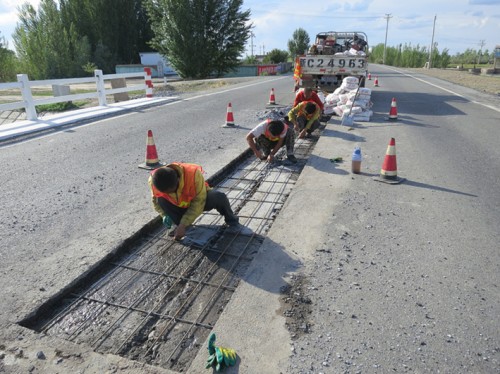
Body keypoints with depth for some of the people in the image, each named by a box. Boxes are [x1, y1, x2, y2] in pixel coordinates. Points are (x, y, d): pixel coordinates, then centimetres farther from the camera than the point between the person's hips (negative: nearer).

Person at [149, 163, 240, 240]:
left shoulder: (194, 174, -37)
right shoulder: (154, 180, -27)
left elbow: (199, 203, -31)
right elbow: (155, 200, -6)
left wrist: (183, 225, -37)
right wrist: (165, 215, -25)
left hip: (200, 199, -3)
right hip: (179, 206, 3)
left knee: (219, 197, -33)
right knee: (161, 200, -28)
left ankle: (232, 221, -1)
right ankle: (186, 227, -6)